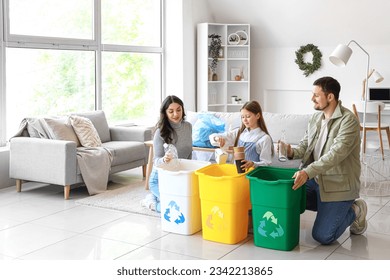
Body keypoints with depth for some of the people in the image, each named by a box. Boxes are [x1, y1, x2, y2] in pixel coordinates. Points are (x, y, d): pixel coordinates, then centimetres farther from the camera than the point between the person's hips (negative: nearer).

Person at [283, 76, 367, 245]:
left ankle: (354, 211, 17)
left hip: (338, 184, -8)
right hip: (315, 179, 8)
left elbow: (337, 153, -29)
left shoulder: (348, 120, -17)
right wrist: (292, 152, -16)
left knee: (322, 237, -12)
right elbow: (305, 145, 9)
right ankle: (329, 207, 13)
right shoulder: (315, 118, 8)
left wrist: (308, 172, -38)